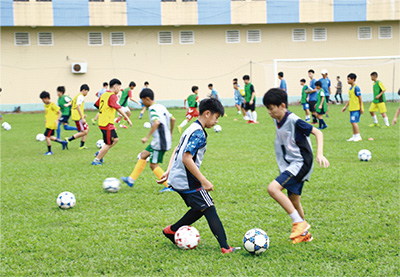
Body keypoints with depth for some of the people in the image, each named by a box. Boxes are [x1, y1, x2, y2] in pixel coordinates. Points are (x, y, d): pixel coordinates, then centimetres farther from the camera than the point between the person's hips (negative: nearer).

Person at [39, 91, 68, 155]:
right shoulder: (46, 105, 10)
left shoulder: (53, 105, -15)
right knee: (50, 137, 12)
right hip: (48, 124, 9)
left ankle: (49, 151, 3)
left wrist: (56, 120, -21)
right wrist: (45, 119, 13)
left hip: (52, 124, -9)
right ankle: (63, 142, 25)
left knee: (47, 137, -9)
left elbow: (59, 112, -13)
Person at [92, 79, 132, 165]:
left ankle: (99, 153, 16)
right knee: (109, 144, 0)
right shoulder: (113, 96, -15)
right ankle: (96, 160, 5)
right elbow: (118, 108, -24)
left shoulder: (104, 95, 11)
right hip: (107, 124, -9)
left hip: (102, 122, 9)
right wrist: (127, 118, -24)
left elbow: (97, 104, 21)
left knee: (115, 139, 18)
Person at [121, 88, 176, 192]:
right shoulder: (161, 107, 12)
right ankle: (131, 179, 22)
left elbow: (156, 122, -31)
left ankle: (169, 186, -1)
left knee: (154, 165, -2)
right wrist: (170, 133, 29)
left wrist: (147, 137, -28)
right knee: (143, 155, 17)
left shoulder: (152, 108, -15)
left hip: (160, 142, -10)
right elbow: (172, 119, 18)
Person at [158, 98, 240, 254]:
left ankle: (171, 230, 22)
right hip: (187, 181, -10)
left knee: (200, 208, 18)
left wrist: (168, 172, 24)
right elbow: (186, 158, -26)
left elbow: (176, 151, 22)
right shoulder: (199, 133, -17)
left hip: (177, 179, 10)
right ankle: (225, 248, -8)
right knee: (210, 210, -6)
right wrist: (204, 181, -24)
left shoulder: (191, 129, 14)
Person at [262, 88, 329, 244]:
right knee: (293, 201, 13)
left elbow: (318, 133, -16)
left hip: (300, 163, -9)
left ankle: (299, 222, -16)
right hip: (289, 165, 9)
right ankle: (304, 234, 30)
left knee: (273, 188, -23)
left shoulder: (294, 121, -19)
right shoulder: (277, 121, 6)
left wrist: (320, 154, -26)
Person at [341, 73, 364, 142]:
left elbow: (360, 98, -14)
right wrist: (345, 106, 23)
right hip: (352, 108, 9)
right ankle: (354, 136, 16)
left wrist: (361, 108, -16)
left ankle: (358, 137, -7)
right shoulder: (350, 88, 14)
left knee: (354, 122, -12)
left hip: (356, 108, -9)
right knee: (353, 122, 10)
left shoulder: (356, 88, -13)